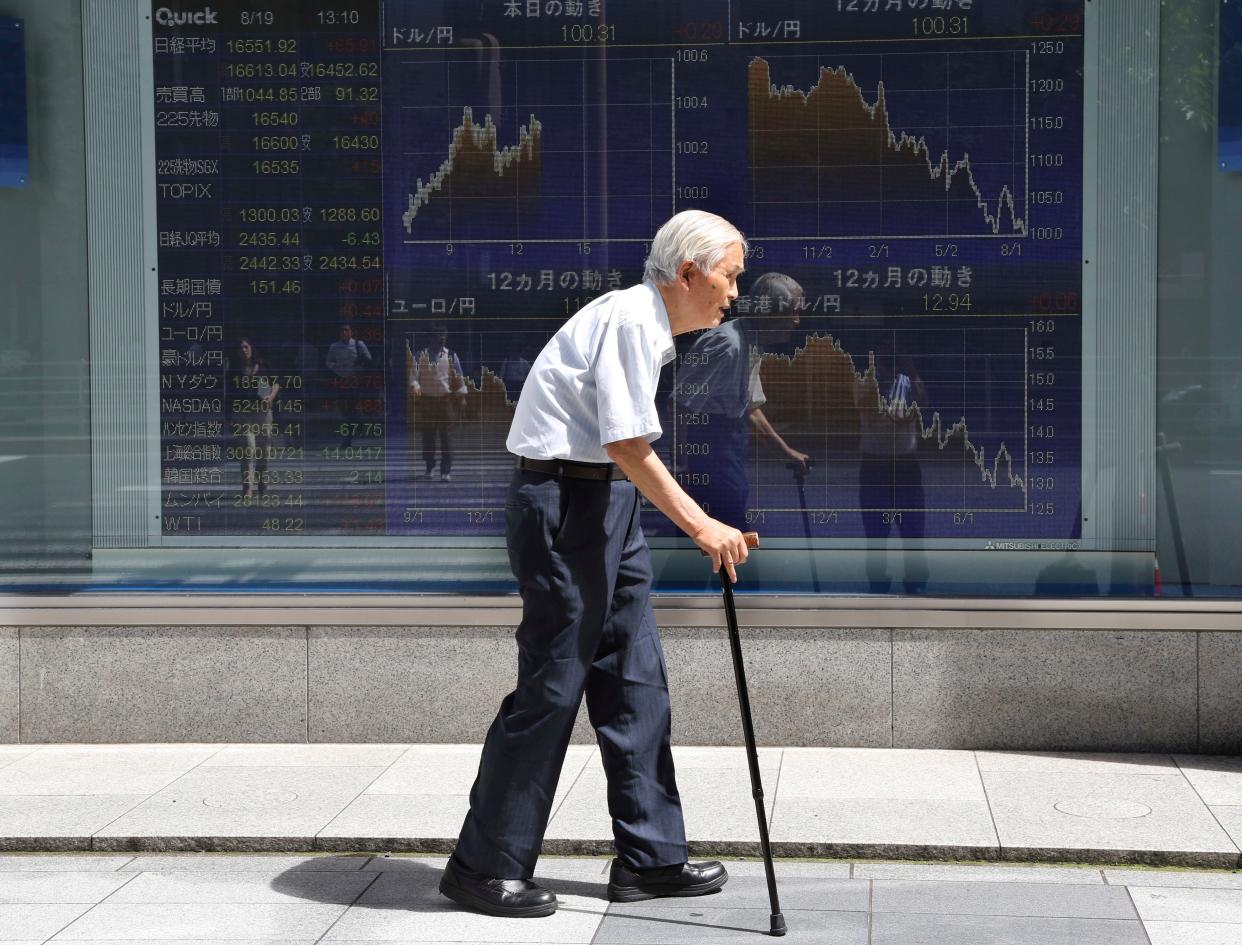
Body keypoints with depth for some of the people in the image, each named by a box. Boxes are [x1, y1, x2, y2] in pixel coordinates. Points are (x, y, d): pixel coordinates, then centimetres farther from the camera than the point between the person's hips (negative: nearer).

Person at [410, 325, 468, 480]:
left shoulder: (450, 355, 3)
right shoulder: (422, 354, 2)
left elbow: (458, 376, 5)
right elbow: (415, 373, -5)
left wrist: (461, 396, 2)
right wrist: (415, 386, -24)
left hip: (445, 399, 0)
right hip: (426, 398, 0)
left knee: (446, 436, -2)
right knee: (427, 435, 6)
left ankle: (446, 471, 1)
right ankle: (428, 468, 18)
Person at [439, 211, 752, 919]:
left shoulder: (650, 327, 17)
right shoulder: (630, 319, -15)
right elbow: (628, 446, -21)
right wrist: (700, 525, -18)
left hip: (606, 504, 11)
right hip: (565, 500, -11)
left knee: (637, 680, 11)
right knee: (553, 682, -6)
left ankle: (650, 857, 18)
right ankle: (485, 867, 4)